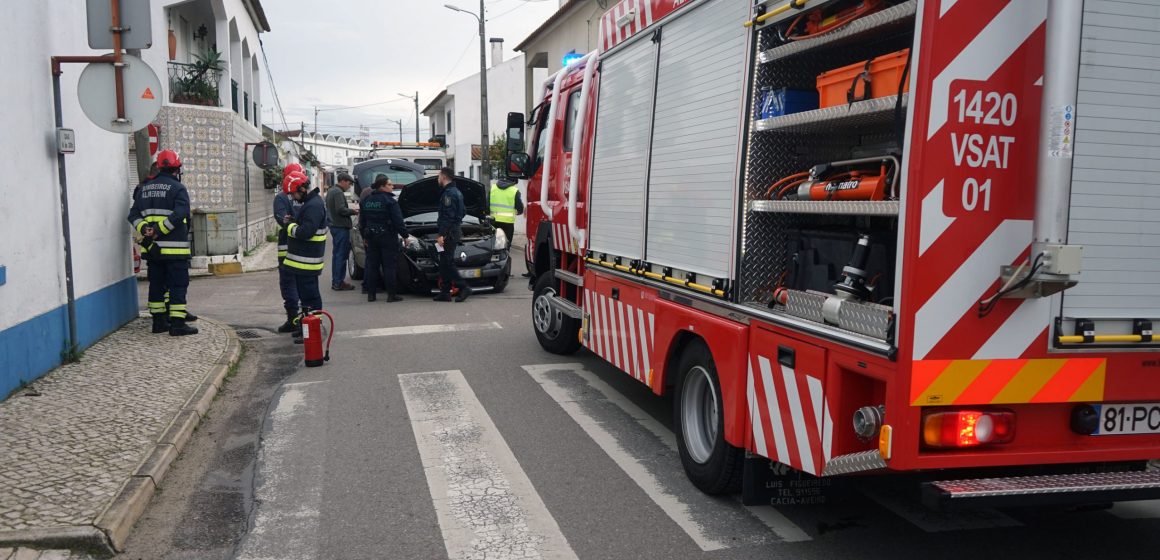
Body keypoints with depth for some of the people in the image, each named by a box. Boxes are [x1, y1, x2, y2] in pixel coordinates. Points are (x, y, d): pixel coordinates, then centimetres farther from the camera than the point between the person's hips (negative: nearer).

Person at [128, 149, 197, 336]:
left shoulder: (145, 189, 14)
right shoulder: (178, 188, -8)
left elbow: (134, 214, 10)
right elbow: (179, 214, -21)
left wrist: (144, 229, -3)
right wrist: (159, 230, -17)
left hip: (153, 248, 7)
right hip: (174, 247, -7)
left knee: (156, 284, 14)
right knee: (178, 285, -3)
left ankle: (159, 321, 19)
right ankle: (177, 324, -6)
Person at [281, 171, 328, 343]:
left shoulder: (314, 205, -20)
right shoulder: (309, 202, 14)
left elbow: (305, 232, -28)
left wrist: (291, 227, -11)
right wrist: (293, 221, 6)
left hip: (307, 262, -11)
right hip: (302, 260, 11)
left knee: (310, 296, -6)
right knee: (305, 294, 19)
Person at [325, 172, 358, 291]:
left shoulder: (331, 191, 17)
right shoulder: (338, 193, -15)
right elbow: (341, 209, -24)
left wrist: (350, 210, 13)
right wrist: (353, 211, -9)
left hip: (334, 226, 10)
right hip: (341, 227, -10)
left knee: (337, 254, 15)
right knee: (341, 255, -6)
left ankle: (335, 281, 19)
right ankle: (338, 282, -4)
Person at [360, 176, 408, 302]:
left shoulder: (367, 201, 9)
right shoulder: (390, 201, -12)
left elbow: (362, 221, 15)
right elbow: (398, 221, -14)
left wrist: (364, 237, 23)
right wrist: (405, 235, -6)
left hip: (371, 237, 6)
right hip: (387, 237, -6)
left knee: (372, 265, 10)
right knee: (389, 266, -2)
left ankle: (371, 294, 12)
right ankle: (391, 294, -1)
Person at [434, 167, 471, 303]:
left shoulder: (449, 193, -15)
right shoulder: (456, 192, 17)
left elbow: (448, 216, -21)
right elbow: (463, 211, 25)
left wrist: (442, 234, -22)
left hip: (449, 233, -10)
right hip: (456, 229, 10)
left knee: (447, 263, -9)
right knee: (445, 263, 11)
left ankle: (463, 288, -11)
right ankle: (445, 292, 13)